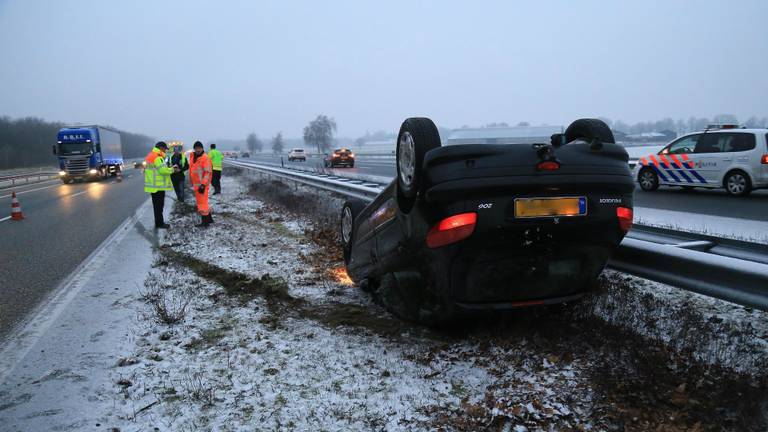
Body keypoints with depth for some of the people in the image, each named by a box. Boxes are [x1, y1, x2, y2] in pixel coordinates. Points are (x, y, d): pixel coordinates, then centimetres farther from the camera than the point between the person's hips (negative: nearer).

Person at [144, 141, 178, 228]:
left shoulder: (151, 156, 17)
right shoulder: (157, 157, -17)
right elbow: (163, 170, -24)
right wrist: (172, 169, -7)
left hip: (153, 185, 10)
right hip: (158, 186, -10)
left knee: (157, 205, 17)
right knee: (159, 205, -3)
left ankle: (159, 222, 25)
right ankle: (159, 223, 3)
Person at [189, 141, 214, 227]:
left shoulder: (205, 158, -15)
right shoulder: (193, 157, 11)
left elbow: (207, 172, -20)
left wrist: (203, 184, -25)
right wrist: (192, 183, 22)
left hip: (202, 184, -9)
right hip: (196, 184, 9)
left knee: (202, 203, -5)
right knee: (200, 202, 16)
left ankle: (205, 221, 2)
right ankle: (209, 219, 26)